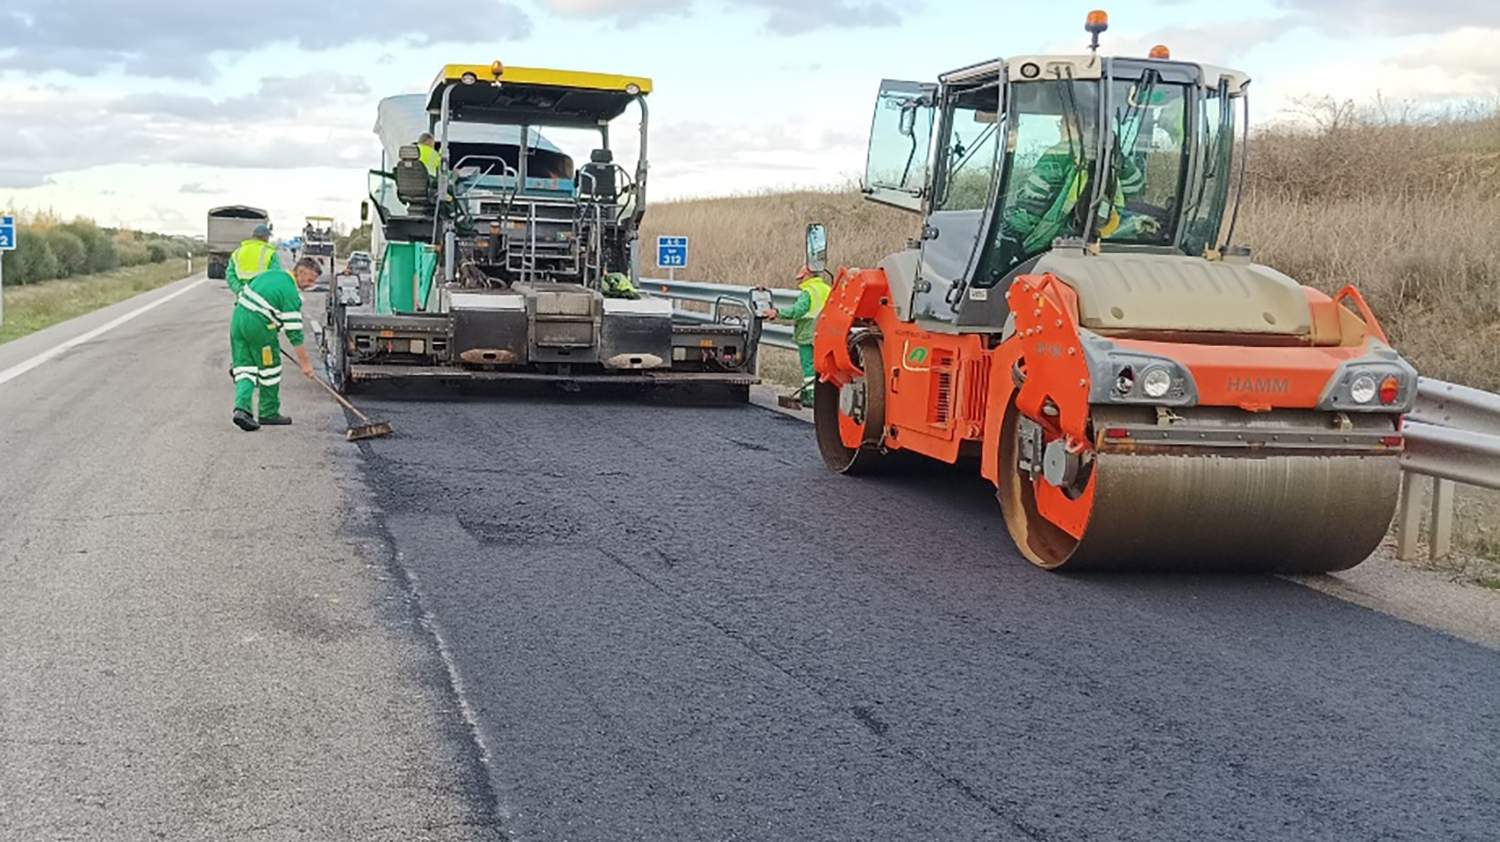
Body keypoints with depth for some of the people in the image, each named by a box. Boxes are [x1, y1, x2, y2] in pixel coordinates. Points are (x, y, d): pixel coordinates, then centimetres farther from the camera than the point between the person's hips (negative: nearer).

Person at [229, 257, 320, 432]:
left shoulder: (270, 274, 13)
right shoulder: (290, 293, -11)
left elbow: (243, 292, 22)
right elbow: (294, 333, -13)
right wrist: (305, 363, -10)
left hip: (238, 317, 8)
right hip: (259, 326, -8)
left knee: (245, 367, 9)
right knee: (270, 369, 9)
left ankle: (241, 408, -9)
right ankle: (269, 413, 18)